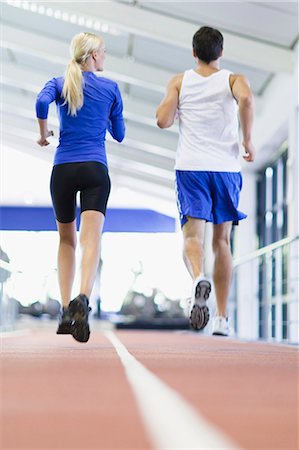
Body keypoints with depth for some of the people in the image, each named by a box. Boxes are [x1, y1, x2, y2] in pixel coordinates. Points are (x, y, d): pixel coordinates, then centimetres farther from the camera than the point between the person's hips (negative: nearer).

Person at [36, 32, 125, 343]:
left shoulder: (60, 83, 7)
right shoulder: (110, 88, 8)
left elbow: (42, 102, -16)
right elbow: (119, 135, 15)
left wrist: (43, 133, -1)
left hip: (63, 170, 2)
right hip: (95, 171, -2)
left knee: (66, 240, 17)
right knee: (91, 239, -15)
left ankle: (65, 311, 15)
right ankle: (82, 299, -40)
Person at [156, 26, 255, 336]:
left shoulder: (179, 81, 7)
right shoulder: (233, 79, 5)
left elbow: (163, 121, -2)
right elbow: (246, 99, -18)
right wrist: (248, 140, -8)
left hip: (190, 168, -1)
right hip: (226, 168, 1)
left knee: (192, 234, -7)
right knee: (221, 241, 10)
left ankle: (198, 279, -42)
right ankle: (221, 318, 10)